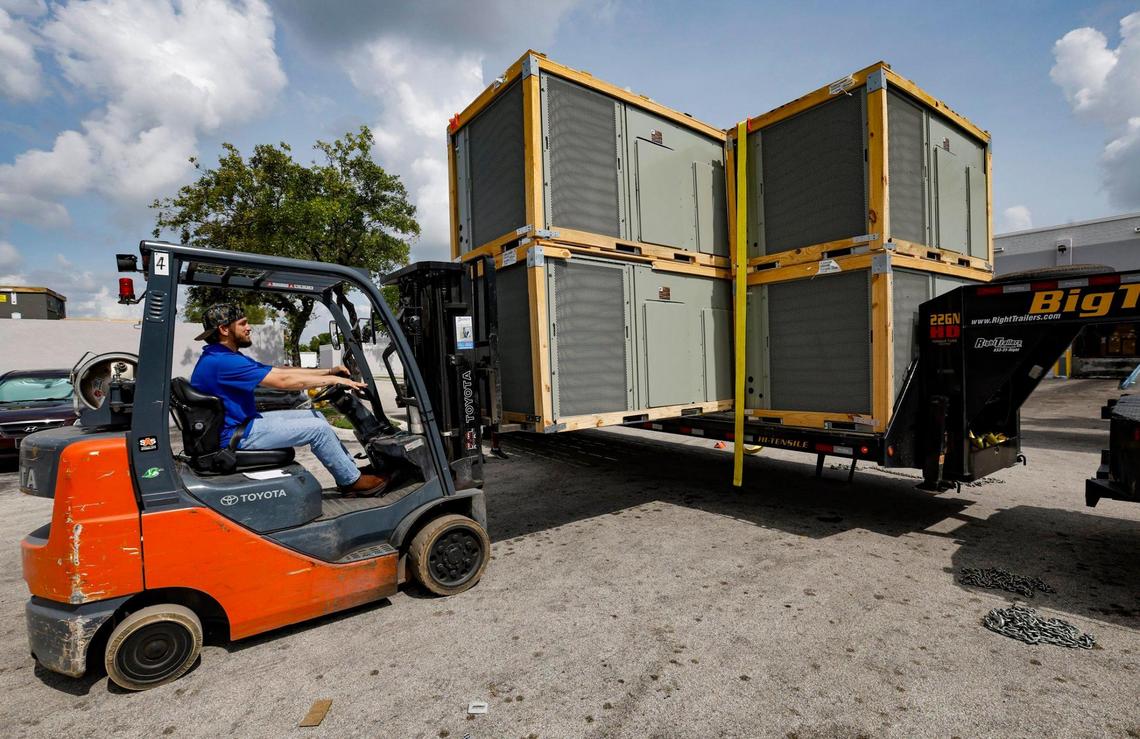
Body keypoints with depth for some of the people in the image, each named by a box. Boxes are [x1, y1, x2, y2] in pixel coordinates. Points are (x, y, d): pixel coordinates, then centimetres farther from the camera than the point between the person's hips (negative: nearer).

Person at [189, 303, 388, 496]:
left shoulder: (228, 357, 11)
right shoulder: (221, 361, -23)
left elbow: (278, 371, 7)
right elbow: (283, 381, -25)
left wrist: (328, 372, 1)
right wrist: (334, 380, -18)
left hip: (244, 421, 10)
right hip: (236, 435, -10)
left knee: (315, 416, 7)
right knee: (318, 428, -12)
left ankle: (351, 469, 11)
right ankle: (353, 481, 3)